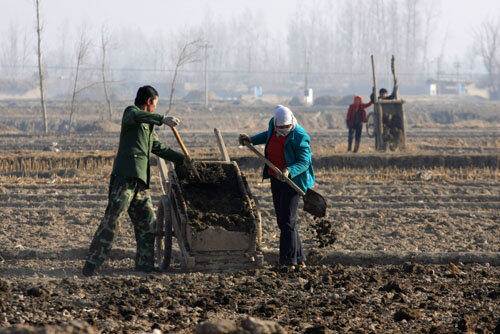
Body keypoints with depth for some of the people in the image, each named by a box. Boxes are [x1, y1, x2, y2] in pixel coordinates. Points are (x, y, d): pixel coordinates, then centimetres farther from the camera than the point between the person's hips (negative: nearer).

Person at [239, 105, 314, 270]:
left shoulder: (300, 137, -21)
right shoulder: (273, 124, 1)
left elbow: (304, 162, -23)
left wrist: (289, 171, -39)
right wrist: (252, 140, 19)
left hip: (292, 180, -8)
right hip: (276, 179, 8)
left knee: (287, 220, -13)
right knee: (282, 220, 9)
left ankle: (289, 260, -10)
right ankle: (299, 257, 16)